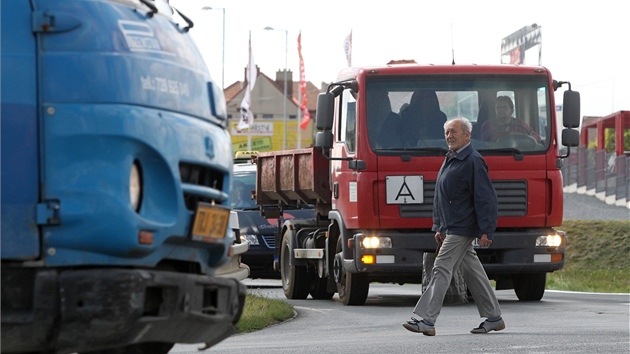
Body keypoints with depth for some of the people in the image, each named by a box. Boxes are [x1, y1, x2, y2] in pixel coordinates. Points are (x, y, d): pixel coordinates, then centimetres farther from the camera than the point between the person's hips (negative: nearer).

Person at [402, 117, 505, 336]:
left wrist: (486, 231, -22)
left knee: (442, 268, -12)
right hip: (451, 227, 10)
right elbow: (440, 198, 23)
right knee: (472, 271, 12)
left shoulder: (473, 162, -13)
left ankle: (426, 320, -15)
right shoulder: (450, 160, 17)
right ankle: (493, 318, 18)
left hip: (462, 228, -10)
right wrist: (439, 227, 20)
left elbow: (486, 198, -17)